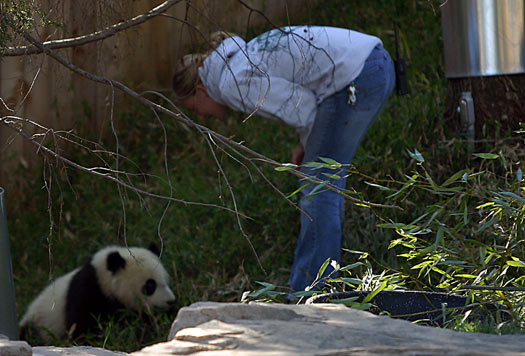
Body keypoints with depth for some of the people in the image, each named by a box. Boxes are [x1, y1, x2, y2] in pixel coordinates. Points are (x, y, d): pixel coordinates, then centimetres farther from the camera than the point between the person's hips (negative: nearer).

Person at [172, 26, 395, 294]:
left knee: (318, 188, -5)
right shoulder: (245, 58, 22)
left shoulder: (232, 84, -7)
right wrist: (307, 145, 16)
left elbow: (303, 110, -10)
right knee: (325, 184, 16)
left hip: (357, 78, -10)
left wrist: (308, 145, 10)